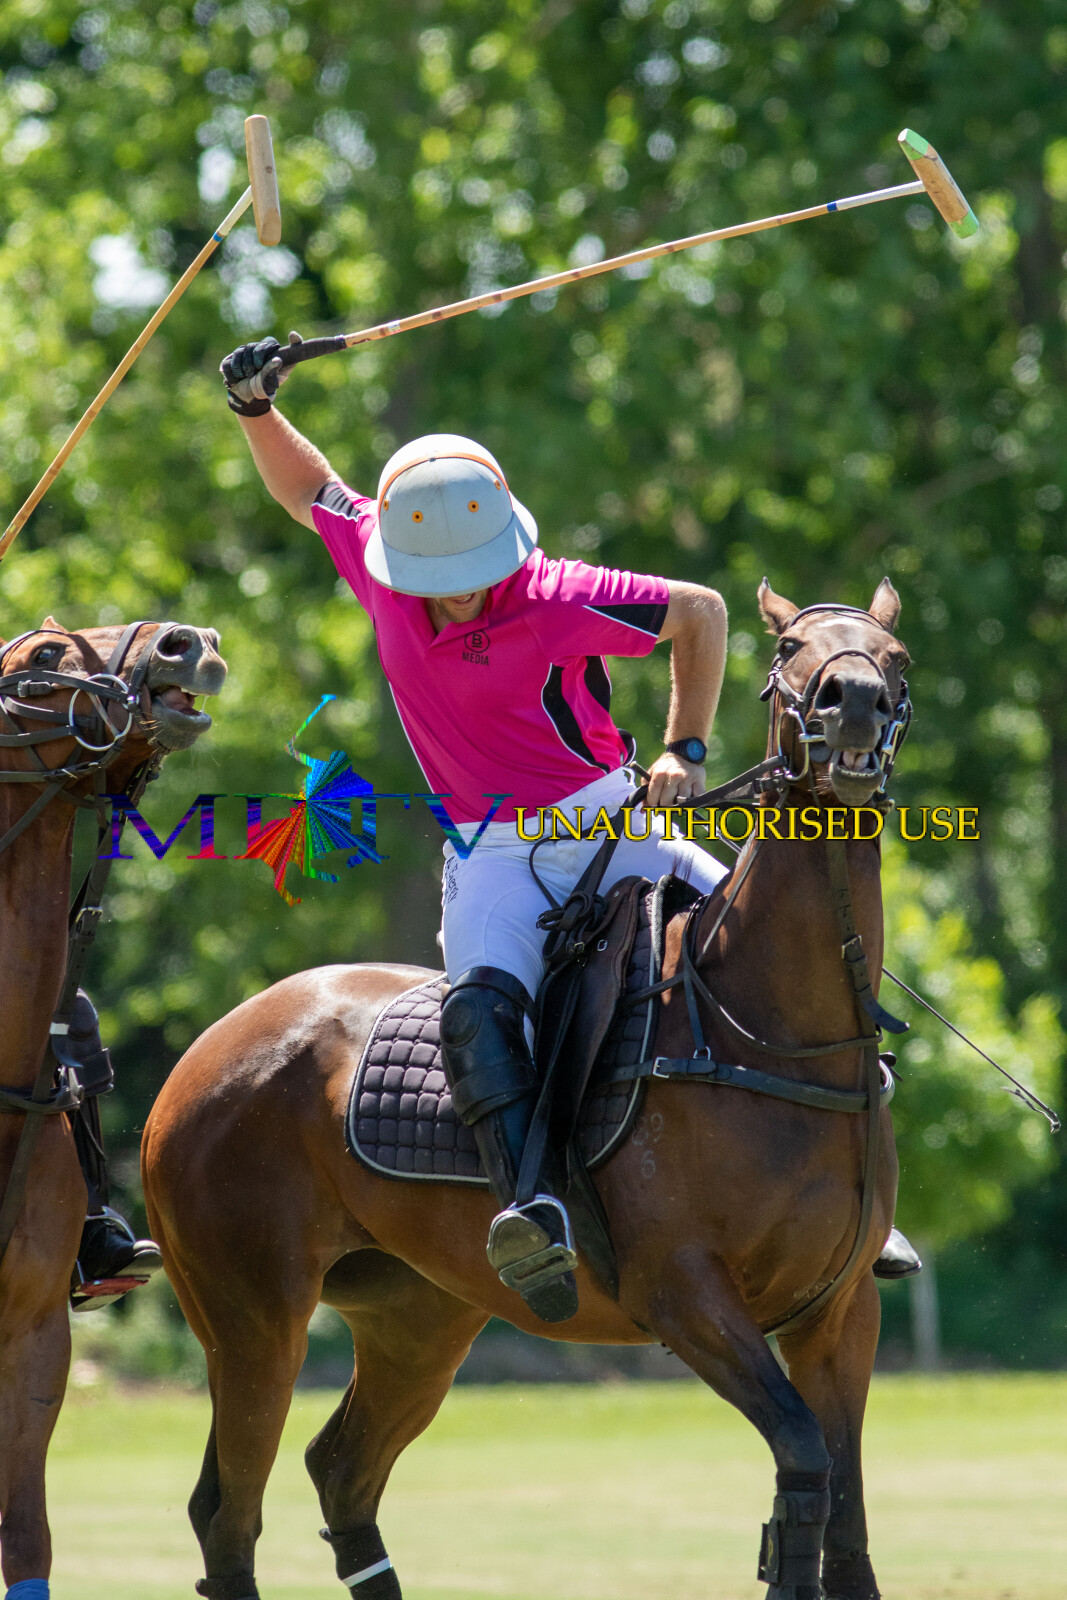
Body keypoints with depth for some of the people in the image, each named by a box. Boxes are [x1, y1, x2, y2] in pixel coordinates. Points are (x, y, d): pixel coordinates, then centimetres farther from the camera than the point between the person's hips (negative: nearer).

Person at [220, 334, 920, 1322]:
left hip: (608, 821, -1)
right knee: (481, 1006, -31)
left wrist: (685, 749, -8)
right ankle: (535, 1209, -50)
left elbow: (699, 611, -3)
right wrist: (256, 408, -1)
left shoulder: (558, 603, -16)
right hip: (492, 854, 1)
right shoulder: (379, 570, -4)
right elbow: (310, 490, 15)